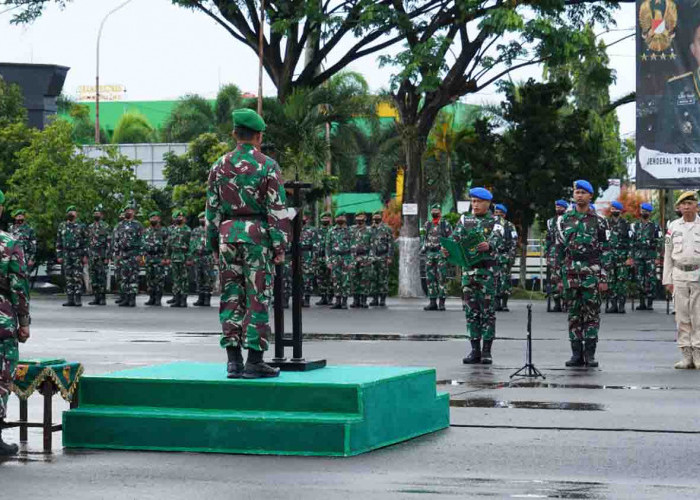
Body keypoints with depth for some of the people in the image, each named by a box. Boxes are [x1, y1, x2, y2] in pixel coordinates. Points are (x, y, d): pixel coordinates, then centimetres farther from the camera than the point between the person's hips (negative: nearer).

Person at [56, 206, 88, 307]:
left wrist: (85, 256, -6)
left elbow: (86, 242, 2)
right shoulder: (62, 226, 13)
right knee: (68, 277, 3)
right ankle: (70, 299, 5)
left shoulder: (81, 226, 4)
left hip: (78, 254, -3)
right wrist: (59, 256, 7)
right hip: (66, 254, 3)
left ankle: (77, 299, -6)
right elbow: (58, 242, 14)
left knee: (77, 277, -8)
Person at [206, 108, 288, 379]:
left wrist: (214, 244, 14)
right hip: (257, 236, -4)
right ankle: (254, 362, -3)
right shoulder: (268, 166, -6)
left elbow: (212, 208, 8)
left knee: (231, 298, 7)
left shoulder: (220, 166, 6)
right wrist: (280, 247, -5)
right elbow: (278, 210, -9)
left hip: (228, 235, 4)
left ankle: (234, 361, 4)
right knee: (257, 298, -1)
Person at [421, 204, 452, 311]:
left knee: (442, 278, -7)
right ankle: (432, 302, 9)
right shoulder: (427, 225, 15)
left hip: (441, 254, -5)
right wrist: (423, 248, 12)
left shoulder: (445, 224, 2)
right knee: (430, 278, 4)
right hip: (429, 254, 5)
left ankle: (441, 302, -7)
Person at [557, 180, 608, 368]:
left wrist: (603, 279, -6)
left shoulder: (599, 222, 3)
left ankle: (590, 354, 1)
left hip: (592, 273, -2)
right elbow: (560, 250, 11)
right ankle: (576, 354, 8)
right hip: (570, 273, 2)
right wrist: (558, 277, 6)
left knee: (592, 313, -2)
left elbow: (605, 252, 1)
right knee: (574, 313, 4)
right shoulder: (564, 220, 10)